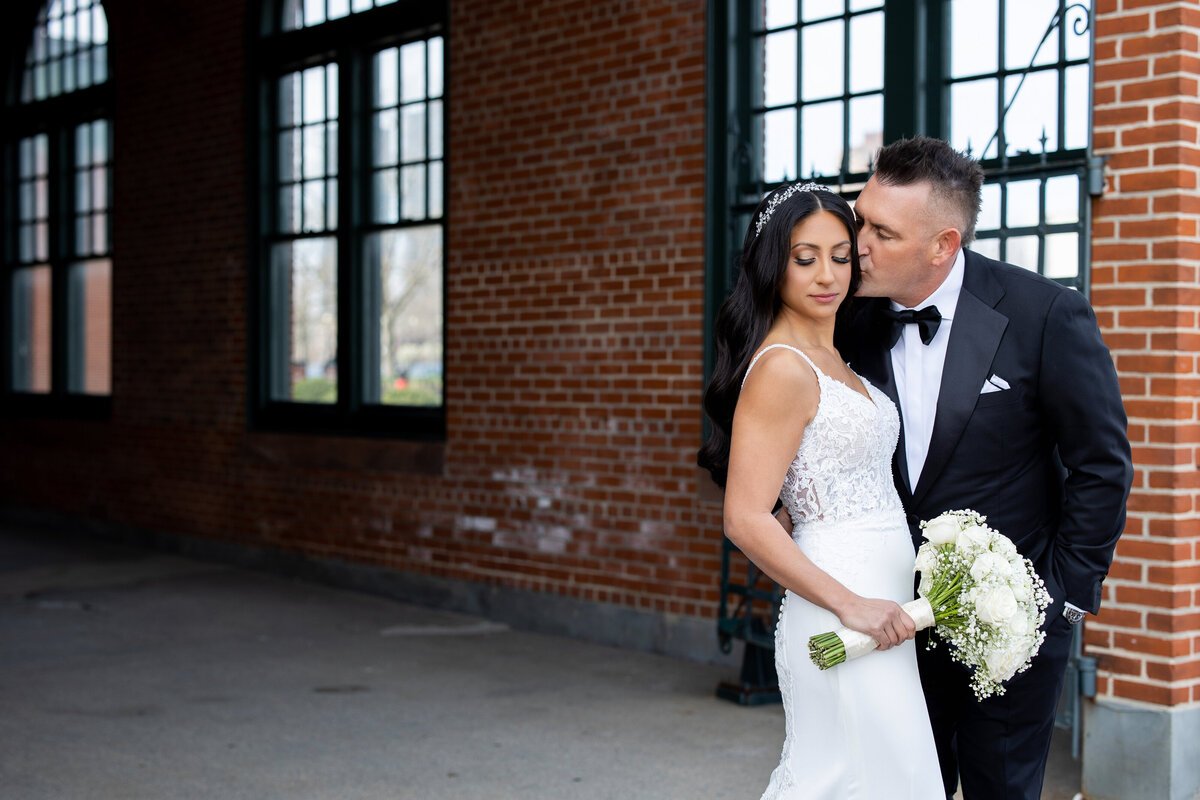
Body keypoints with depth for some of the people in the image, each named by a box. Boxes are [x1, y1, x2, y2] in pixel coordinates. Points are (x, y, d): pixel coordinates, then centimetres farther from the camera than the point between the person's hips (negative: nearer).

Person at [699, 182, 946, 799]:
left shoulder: (833, 358, 15)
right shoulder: (781, 368, -14)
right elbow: (746, 520, -18)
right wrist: (851, 605, -19)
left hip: (877, 601, 9)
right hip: (842, 617, -9)